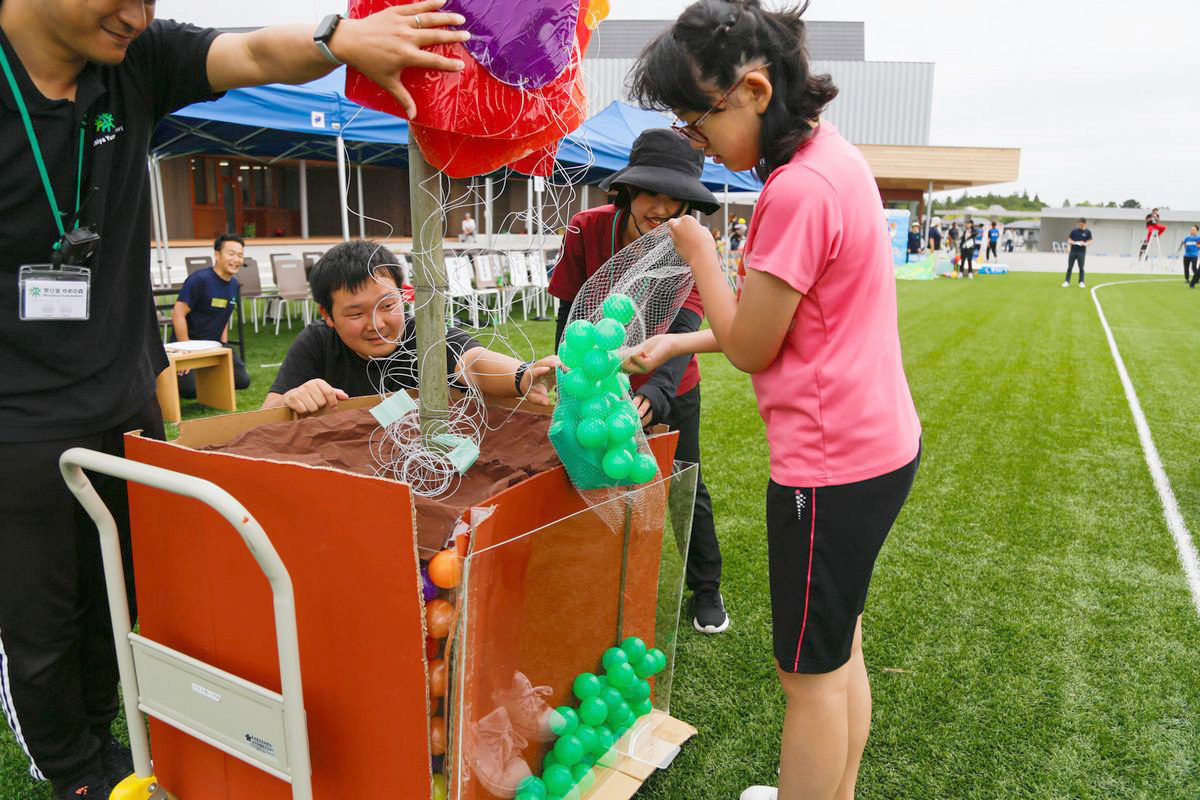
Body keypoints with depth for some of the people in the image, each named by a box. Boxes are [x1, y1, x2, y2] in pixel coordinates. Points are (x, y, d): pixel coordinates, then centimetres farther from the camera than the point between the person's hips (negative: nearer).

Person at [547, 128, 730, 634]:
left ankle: (706, 590, 33)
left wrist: (654, 394, -53)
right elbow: (570, 315, -10)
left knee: (687, 488, 10)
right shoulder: (586, 230, -20)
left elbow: (683, 332, -36)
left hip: (670, 390, -1)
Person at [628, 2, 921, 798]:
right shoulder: (834, 157, 7)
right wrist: (674, 343, 10)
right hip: (879, 442, 10)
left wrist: (696, 248, -4)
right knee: (839, 650, 24)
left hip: (833, 464, -10)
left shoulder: (798, 190, -24)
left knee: (810, 671, 9)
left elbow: (751, 348, -15)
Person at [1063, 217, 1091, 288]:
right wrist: (1072, 242, -14)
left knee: (1081, 268, 3)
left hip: (1081, 252, -1)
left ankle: (1081, 282, 10)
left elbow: (1090, 241, 2)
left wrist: (1085, 243, -19)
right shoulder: (1074, 231, 5)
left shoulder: (1087, 232, 1)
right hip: (1073, 251, 1)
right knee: (1069, 267, 5)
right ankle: (1067, 281, 11)